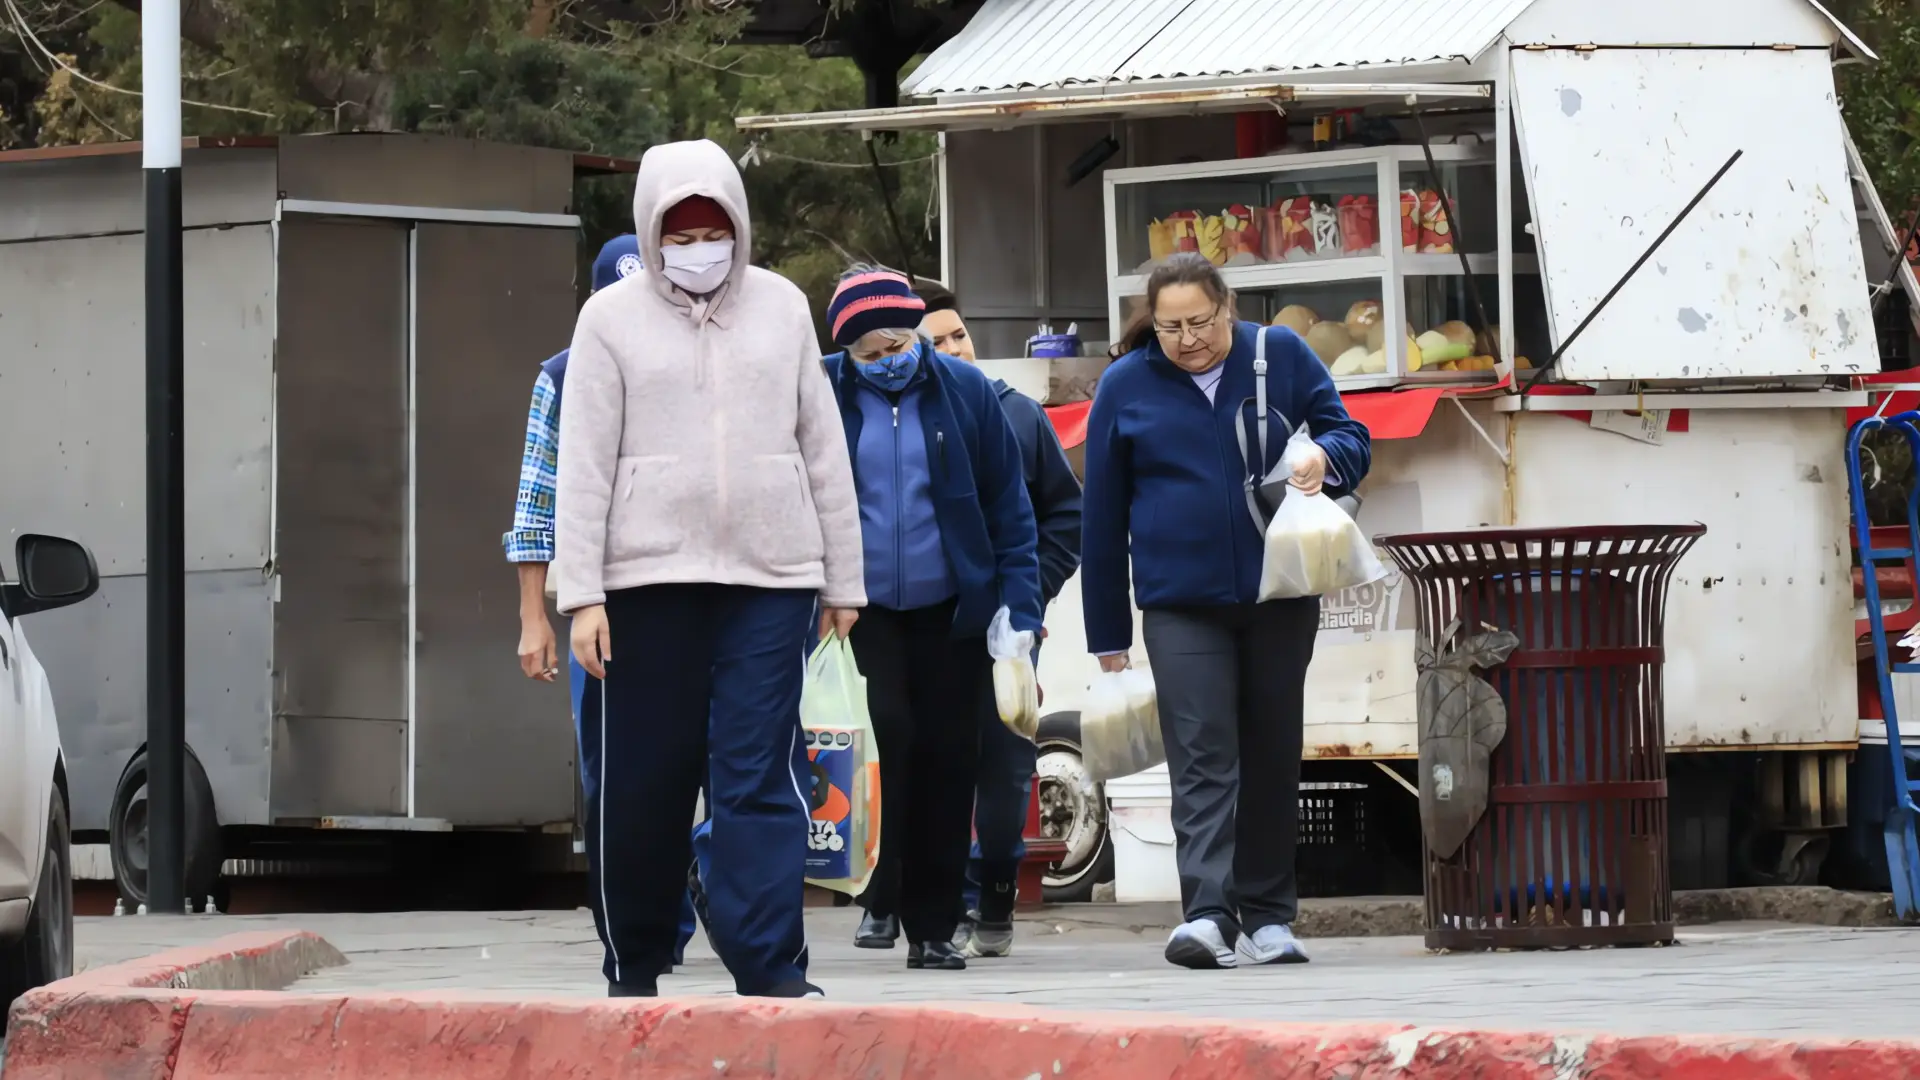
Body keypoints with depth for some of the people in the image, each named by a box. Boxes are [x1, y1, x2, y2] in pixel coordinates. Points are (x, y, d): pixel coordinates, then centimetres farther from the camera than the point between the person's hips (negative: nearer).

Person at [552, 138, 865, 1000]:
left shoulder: (780, 308, 10)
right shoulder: (613, 317, 3)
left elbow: (823, 450, 13)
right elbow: (583, 463, 0)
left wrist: (843, 579, 12)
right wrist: (581, 592, -7)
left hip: (769, 576, 1)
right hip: (649, 577, -1)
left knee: (760, 775, -7)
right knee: (639, 783, 4)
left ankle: (769, 962, -9)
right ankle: (634, 961, 17)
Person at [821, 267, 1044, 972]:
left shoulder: (965, 392, 0)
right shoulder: (822, 397, -3)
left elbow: (1009, 510, 2)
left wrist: (1018, 613, -4)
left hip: (950, 611, 1)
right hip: (861, 608, -1)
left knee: (947, 759, 3)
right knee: (888, 731, -17)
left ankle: (934, 927, 10)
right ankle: (880, 898, -4)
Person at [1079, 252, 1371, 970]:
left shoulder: (1281, 356, 2)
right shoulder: (1126, 387, 1)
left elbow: (1350, 437, 10)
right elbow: (1103, 516, 6)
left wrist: (1326, 458, -16)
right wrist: (1108, 636, 6)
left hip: (1280, 595, 2)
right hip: (1181, 606, -2)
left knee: (1272, 757, 8)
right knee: (1203, 756, -13)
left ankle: (1268, 917, 16)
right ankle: (1209, 915, -22)